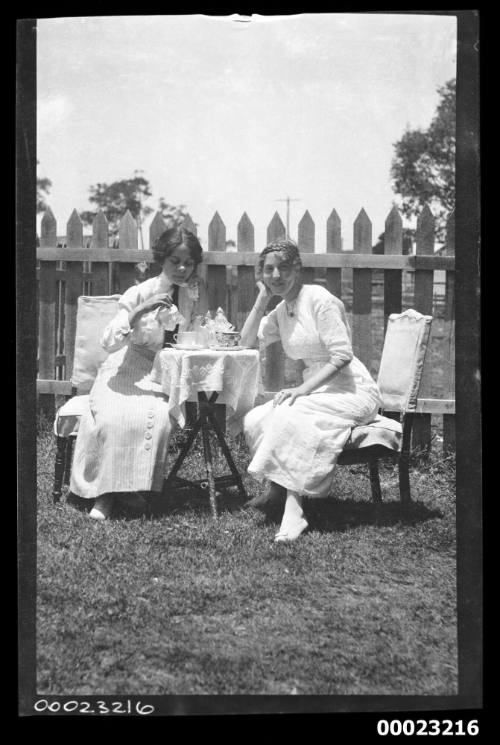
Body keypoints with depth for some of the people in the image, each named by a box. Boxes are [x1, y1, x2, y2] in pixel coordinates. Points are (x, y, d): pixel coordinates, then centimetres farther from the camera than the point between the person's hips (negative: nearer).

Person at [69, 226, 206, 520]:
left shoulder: (193, 294, 5)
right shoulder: (140, 293, -7)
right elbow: (108, 341, -16)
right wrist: (139, 311, -29)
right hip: (128, 370, -2)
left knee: (157, 416, -32)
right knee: (113, 416, -32)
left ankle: (134, 485, -15)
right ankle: (104, 492, -19)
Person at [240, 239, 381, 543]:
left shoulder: (319, 299, -13)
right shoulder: (281, 311, 11)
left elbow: (342, 356, -19)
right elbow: (247, 341, 6)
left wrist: (303, 389, -26)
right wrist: (263, 298, 0)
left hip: (352, 391, -8)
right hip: (317, 391, 8)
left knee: (289, 419, -32)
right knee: (255, 420, -11)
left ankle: (294, 512, -33)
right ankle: (277, 489, 2)